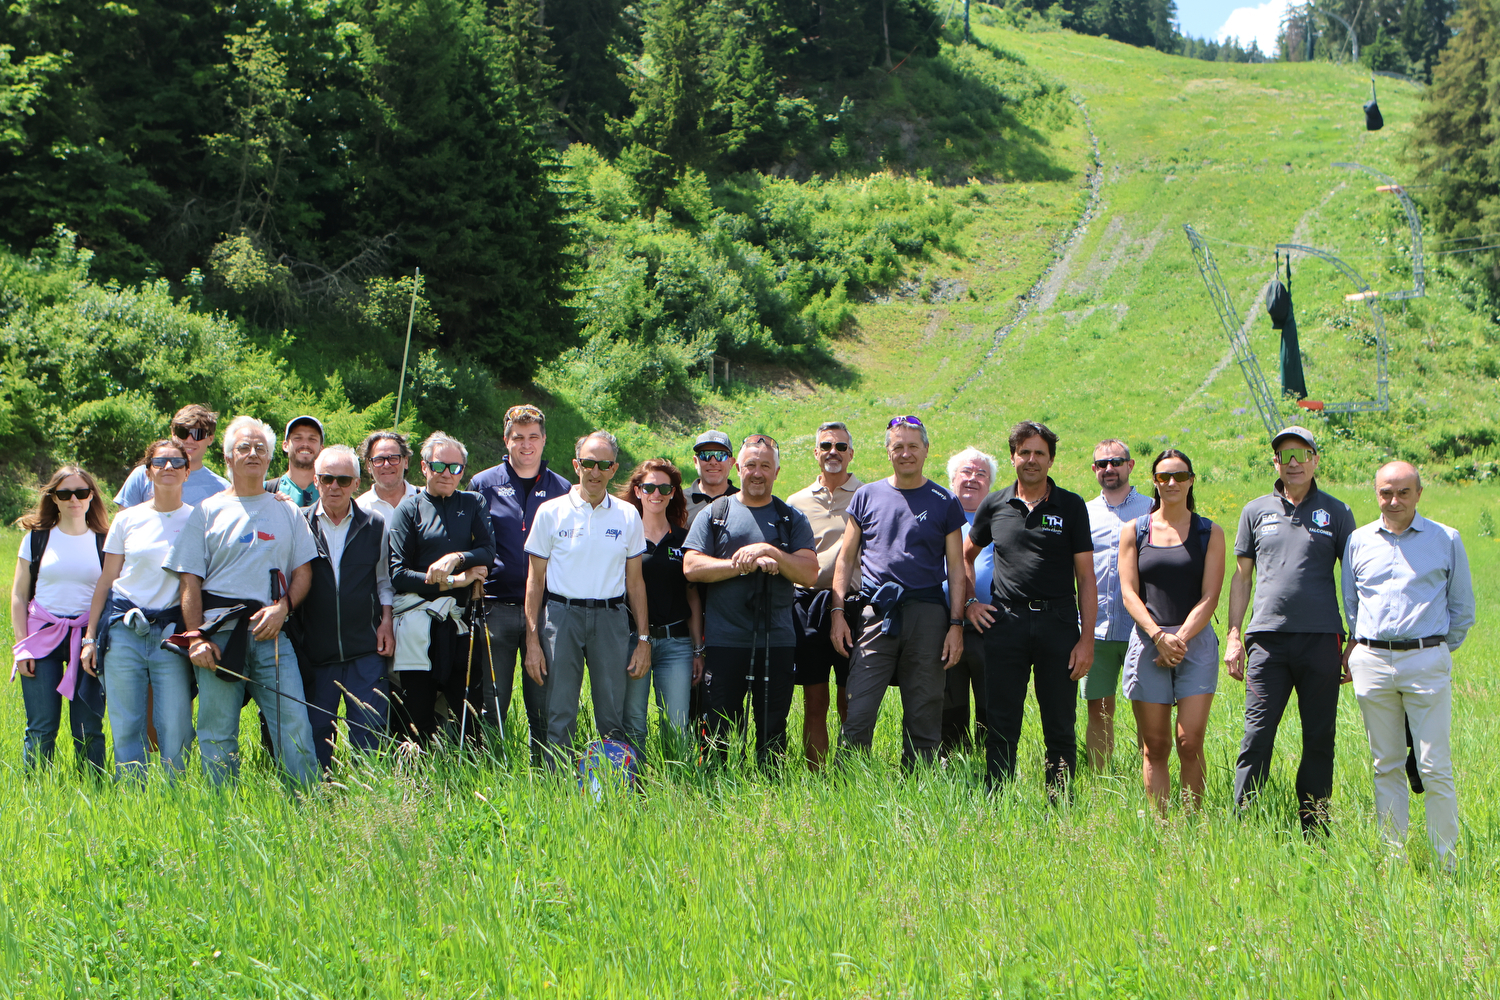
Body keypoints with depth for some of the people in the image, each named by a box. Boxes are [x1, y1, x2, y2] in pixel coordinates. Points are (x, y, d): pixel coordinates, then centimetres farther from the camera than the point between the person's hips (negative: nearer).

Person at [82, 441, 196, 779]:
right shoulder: (127, 519, 8)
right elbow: (105, 582, 12)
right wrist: (90, 637, 9)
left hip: (171, 633, -1)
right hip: (124, 628, 1)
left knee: (175, 729, -6)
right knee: (126, 727, 0)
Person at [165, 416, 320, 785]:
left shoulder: (286, 512, 16)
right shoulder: (207, 512, 10)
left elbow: (303, 570, 13)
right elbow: (190, 580, 5)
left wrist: (282, 606, -6)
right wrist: (196, 637, -6)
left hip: (271, 633, 1)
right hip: (218, 633, -1)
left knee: (294, 726, -8)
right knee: (217, 734, 0)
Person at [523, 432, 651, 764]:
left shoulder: (628, 516, 9)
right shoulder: (551, 512, 4)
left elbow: (634, 581, 13)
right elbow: (535, 579, 5)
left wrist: (643, 638, 8)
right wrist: (532, 639, -1)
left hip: (611, 618, 1)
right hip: (562, 615, -1)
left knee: (613, 718, 1)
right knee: (560, 717, -2)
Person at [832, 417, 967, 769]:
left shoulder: (945, 503, 9)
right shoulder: (867, 496, 11)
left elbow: (956, 569, 8)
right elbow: (846, 558, 13)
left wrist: (956, 624, -2)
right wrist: (838, 612, 3)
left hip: (927, 617, 0)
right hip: (875, 614, 0)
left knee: (924, 717, 3)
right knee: (858, 714, -8)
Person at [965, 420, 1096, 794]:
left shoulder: (1071, 506, 5)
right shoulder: (994, 505, 10)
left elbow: (1086, 577, 2)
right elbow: (965, 556, 25)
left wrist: (1086, 639, -4)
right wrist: (970, 603, 10)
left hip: (1058, 623, -1)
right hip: (1006, 624, 1)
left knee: (1060, 728, 2)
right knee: (1001, 727, 1)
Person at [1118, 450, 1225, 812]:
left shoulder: (1210, 533, 8)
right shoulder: (1133, 531, 10)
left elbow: (1209, 597, 1)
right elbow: (1129, 592, 3)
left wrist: (1180, 638, -11)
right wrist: (1159, 636, -11)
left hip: (1196, 643, -1)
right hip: (1147, 642, 1)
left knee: (1190, 743, -10)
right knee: (1154, 745, -1)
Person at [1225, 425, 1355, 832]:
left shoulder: (1336, 513, 8)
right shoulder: (1256, 511, 12)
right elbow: (1242, 576, 15)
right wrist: (1232, 636, 7)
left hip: (1321, 640, 0)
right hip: (1268, 637, 0)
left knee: (1319, 738, 4)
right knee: (1257, 734, -5)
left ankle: (1315, 833, 11)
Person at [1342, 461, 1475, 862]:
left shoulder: (1446, 540, 4)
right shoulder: (1359, 541, 10)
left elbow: (1462, 608, 12)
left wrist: (1439, 649, 9)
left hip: (1426, 660, -2)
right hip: (1372, 662, 3)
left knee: (1434, 768, -6)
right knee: (1386, 766, 6)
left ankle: (1445, 862, 0)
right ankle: (1394, 856, 11)